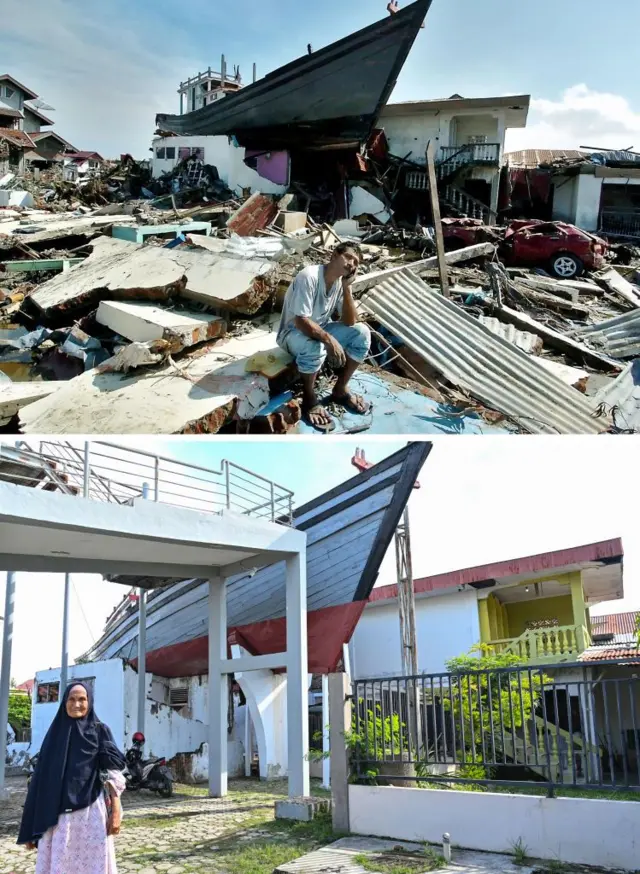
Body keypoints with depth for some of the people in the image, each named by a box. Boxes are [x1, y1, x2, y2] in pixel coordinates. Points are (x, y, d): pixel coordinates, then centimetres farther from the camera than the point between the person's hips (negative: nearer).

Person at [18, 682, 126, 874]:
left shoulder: (99, 731, 2)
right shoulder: (55, 732, 8)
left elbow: (114, 774, -1)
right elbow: (42, 778, 7)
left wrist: (115, 812, -9)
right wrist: (31, 828, 6)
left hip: (91, 812, -2)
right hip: (56, 815, 2)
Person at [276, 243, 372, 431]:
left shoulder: (341, 282, -6)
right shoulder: (309, 276, -27)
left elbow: (350, 322, -11)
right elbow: (301, 321, -31)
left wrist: (347, 288, -20)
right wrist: (329, 340, -40)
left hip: (321, 329, 7)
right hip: (294, 332, -7)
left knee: (361, 333, -12)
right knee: (314, 347, -39)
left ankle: (340, 390, 0)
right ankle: (310, 400, -15)